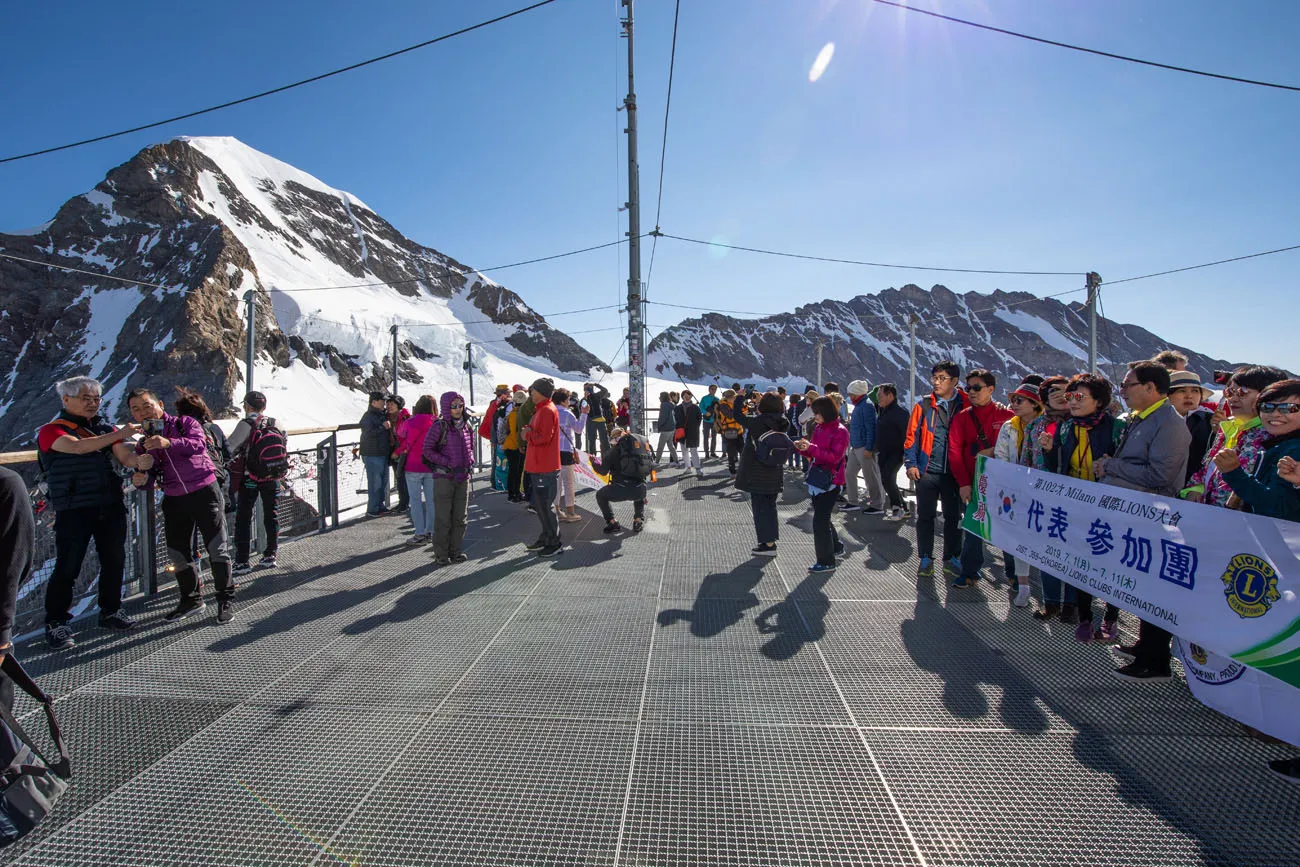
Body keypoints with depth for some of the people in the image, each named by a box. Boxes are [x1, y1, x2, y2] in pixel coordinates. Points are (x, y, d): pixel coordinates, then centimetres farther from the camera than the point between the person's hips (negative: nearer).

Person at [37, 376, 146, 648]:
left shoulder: (106, 429, 12)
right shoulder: (52, 431, -2)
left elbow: (125, 456, 1)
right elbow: (77, 446, -23)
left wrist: (140, 461, -22)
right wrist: (120, 434, -30)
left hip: (111, 506, 5)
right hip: (74, 511, -5)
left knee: (114, 561, 11)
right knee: (67, 567, -1)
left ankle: (110, 611, 26)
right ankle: (55, 623, 12)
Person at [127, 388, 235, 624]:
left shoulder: (184, 423, -2)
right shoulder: (144, 443, 13)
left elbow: (199, 443, -22)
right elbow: (149, 477, 8)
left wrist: (169, 443, -37)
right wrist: (140, 479, -15)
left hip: (205, 492, -5)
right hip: (174, 501, 6)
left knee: (216, 549, -5)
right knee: (178, 554, 10)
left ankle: (226, 600, 7)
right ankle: (191, 600, 28)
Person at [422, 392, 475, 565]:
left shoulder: (466, 426, 9)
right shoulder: (439, 426, -9)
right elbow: (427, 450, -9)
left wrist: (470, 463, 4)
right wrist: (449, 464, -14)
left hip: (463, 478, 6)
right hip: (444, 477, -5)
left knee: (461, 517, 10)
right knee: (443, 518, 0)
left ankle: (456, 551, 22)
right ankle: (440, 554, 10)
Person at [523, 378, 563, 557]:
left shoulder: (547, 410, -16)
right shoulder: (541, 409, 17)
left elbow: (544, 437, -23)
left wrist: (528, 434, -8)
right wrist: (528, 430, -2)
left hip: (545, 468, -10)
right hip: (538, 466, 10)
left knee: (545, 505, -5)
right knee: (539, 504, 18)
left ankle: (555, 543, 5)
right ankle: (546, 538, 30)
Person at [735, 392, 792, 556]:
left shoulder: (756, 422, -17)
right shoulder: (782, 424, 1)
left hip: (757, 473, -6)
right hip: (776, 472, 6)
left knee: (760, 507, 1)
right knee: (770, 506, 17)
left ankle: (768, 544, 2)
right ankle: (771, 541, 24)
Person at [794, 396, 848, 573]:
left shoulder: (840, 431, -13)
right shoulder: (819, 428, 11)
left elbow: (835, 457, -20)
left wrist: (811, 448, -25)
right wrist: (803, 447, -2)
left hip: (830, 481, -8)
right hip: (817, 479, 8)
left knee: (820, 520, -7)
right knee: (822, 517, 19)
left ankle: (826, 562, 3)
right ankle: (836, 547, 40)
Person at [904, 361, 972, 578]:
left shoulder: (965, 405, 1)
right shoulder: (924, 405, 0)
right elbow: (912, 435, 0)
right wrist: (911, 463, -7)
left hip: (954, 472, 1)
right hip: (927, 471, -1)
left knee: (953, 517, 12)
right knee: (926, 516, 7)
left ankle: (951, 556, 27)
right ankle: (926, 558, 19)